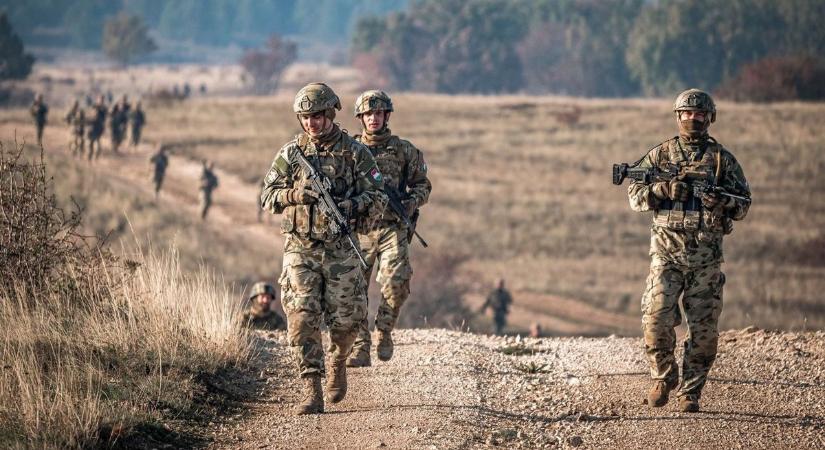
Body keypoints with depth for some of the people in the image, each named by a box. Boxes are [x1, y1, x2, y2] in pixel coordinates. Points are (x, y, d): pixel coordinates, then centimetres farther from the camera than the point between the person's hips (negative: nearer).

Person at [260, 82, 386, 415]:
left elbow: (378, 197, 0)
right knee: (302, 319, -11)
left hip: (341, 248, 0)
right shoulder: (290, 154, 4)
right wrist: (295, 194, -17)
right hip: (300, 249, 0)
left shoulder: (355, 152, 0)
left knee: (344, 319, 4)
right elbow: (268, 197, 3)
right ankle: (312, 392, -11)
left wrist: (353, 206, -19)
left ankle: (338, 363, 37)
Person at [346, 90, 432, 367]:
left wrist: (412, 202, -7)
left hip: (393, 228, -1)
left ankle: (383, 331, 2)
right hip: (359, 230, 1)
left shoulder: (404, 150, 8)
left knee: (396, 281, -20)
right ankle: (360, 349, 1)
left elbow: (423, 185, 13)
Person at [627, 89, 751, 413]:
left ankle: (690, 392, 9)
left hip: (706, 256, 1)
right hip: (666, 252, -1)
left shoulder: (723, 160, 8)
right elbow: (635, 196, 6)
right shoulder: (660, 155, 8)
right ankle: (663, 378, 11)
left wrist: (723, 201, -15)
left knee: (703, 329, -1)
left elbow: (744, 204, 7)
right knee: (657, 319, -11)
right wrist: (663, 190, -12)